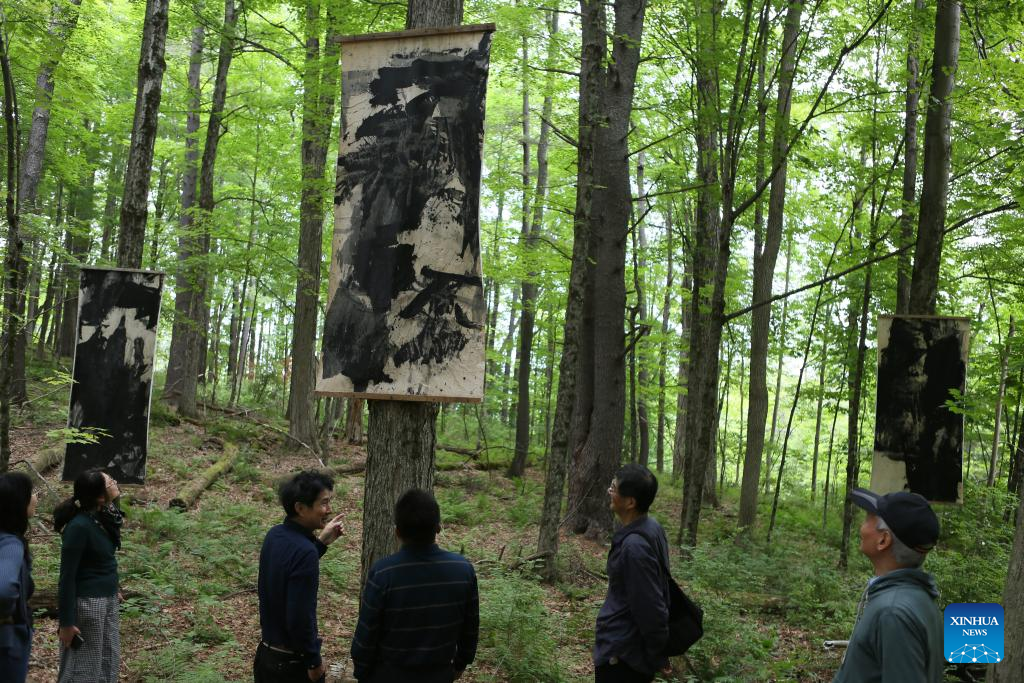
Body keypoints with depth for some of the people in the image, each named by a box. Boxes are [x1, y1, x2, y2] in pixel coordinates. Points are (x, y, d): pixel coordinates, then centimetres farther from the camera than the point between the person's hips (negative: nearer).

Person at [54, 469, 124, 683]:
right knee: (83, 665, 4)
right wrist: (66, 622, -17)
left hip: (107, 598, 8)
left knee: (108, 661, 16)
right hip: (87, 602, -8)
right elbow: (67, 576, -19)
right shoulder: (79, 526, -22)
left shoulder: (101, 515, -2)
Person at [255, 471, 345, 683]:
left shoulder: (274, 535, -2)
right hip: (292, 663, -8)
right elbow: (301, 617, -26)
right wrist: (314, 661, -14)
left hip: (266, 653, 8)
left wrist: (320, 542, 7)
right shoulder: (305, 552, -27)